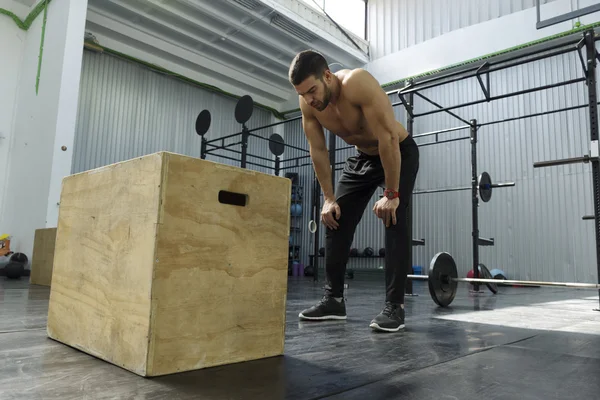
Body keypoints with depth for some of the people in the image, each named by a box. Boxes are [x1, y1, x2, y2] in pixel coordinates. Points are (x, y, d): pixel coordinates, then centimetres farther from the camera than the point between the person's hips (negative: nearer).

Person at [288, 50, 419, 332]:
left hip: (399, 153, -5)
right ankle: (334, 299, 8)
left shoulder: (358, 84, -34)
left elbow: (388, 139, -34)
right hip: (362, 156, 6)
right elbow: (318, 151, -7)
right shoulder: (308, 102, -16)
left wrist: (391, 194, -31)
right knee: (335, 222, 0)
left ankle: (394, 305, -12)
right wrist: (328, 198, -8)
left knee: (394, 221, -19)